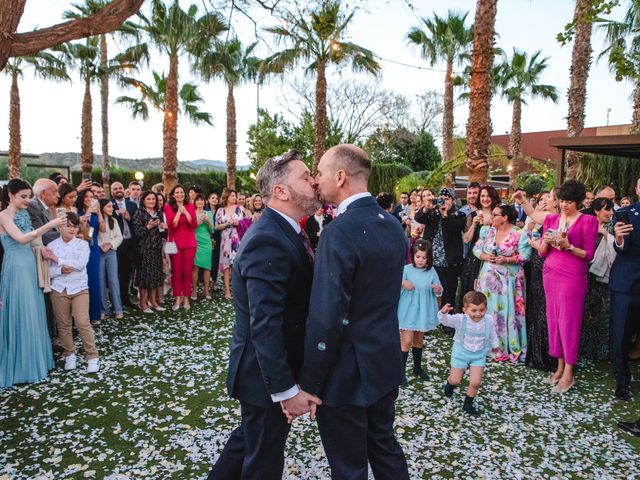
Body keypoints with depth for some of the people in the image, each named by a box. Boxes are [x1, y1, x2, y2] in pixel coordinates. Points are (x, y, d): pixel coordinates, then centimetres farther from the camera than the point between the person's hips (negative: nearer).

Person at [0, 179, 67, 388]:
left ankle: (35, 359, 25)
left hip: (30, 264, 7)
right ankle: (22, 365, 13)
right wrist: (49, 225, -28)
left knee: (33, 312, 13)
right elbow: (21, 238, -24)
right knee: (21, 314, 0)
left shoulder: (24, 214, 11)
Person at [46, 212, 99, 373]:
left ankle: (93, 357, -1)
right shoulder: (51, 246, 3)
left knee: (83, 323, -9)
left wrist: (57, 259, -11)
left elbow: (80, 264, -14)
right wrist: (60, 270, -19)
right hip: (58, 290, 2)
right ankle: (70, 355, 24)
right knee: (63, 324, 9)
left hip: (79, 289, -2)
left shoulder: (82, 244, 0)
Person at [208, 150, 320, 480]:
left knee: (250, 438, 28)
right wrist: (287, 389, -25)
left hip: (274, 368, 9)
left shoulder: (284, 231, 5)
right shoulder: (267, 241, -27)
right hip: (266, 376, -9)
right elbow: (264, 326, -30)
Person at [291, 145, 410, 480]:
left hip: (347, 374, -8)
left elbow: (327, 319, -25)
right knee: (385, 447, 26)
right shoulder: (393, 225, 4)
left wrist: (304, 385, -17)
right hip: (385, 364, 8)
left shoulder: (340, 231, -23)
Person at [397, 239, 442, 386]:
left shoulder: (431, 271, 0)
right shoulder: (406, 269, -9)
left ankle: (418, 368, 35)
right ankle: (401, 371, 7)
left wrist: (438, 289, -18)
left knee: (419, 340, 18)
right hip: (408, 311, -4)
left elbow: (438, 292, 5)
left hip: (423, 312, 4)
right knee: (407, 341, -6)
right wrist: (403, 283, -37)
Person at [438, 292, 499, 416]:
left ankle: (468, 404, 25)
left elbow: (492, 333, 4)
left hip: (479, 355, 2)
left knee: (475, 383, -2)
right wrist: (443, 313, -63)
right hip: (461, 353, -2)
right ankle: (449, 384, 49)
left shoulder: (488, 320, -17)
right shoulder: (460, 319, -27)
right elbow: (446, 320, -40)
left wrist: (495, 344, 23)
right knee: (455, 380, 9)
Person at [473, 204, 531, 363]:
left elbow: (525, 255, -11)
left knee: (507, 312, -2)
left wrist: (507, 259, -21)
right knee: (487, 310, 6)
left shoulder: (519, 234, -7)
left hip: (509, 280, -4)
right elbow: (476, 248, 8)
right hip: (489, 277, 4)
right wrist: (485, 256, -10)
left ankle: (509, 348, 11)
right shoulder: (488, 232, 7)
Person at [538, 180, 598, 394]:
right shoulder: (551, 219, 10)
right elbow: (541, 253, 11)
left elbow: (588, 255, -5)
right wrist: (546, 241, -9)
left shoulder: (587, 221, -2)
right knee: (553, 318, 6)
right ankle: (560, 365, 18)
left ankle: (568, 373, 7)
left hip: (572, 276, -5)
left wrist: (568, 246, -18)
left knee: (569, 321, -2)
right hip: (550, 273, 5)